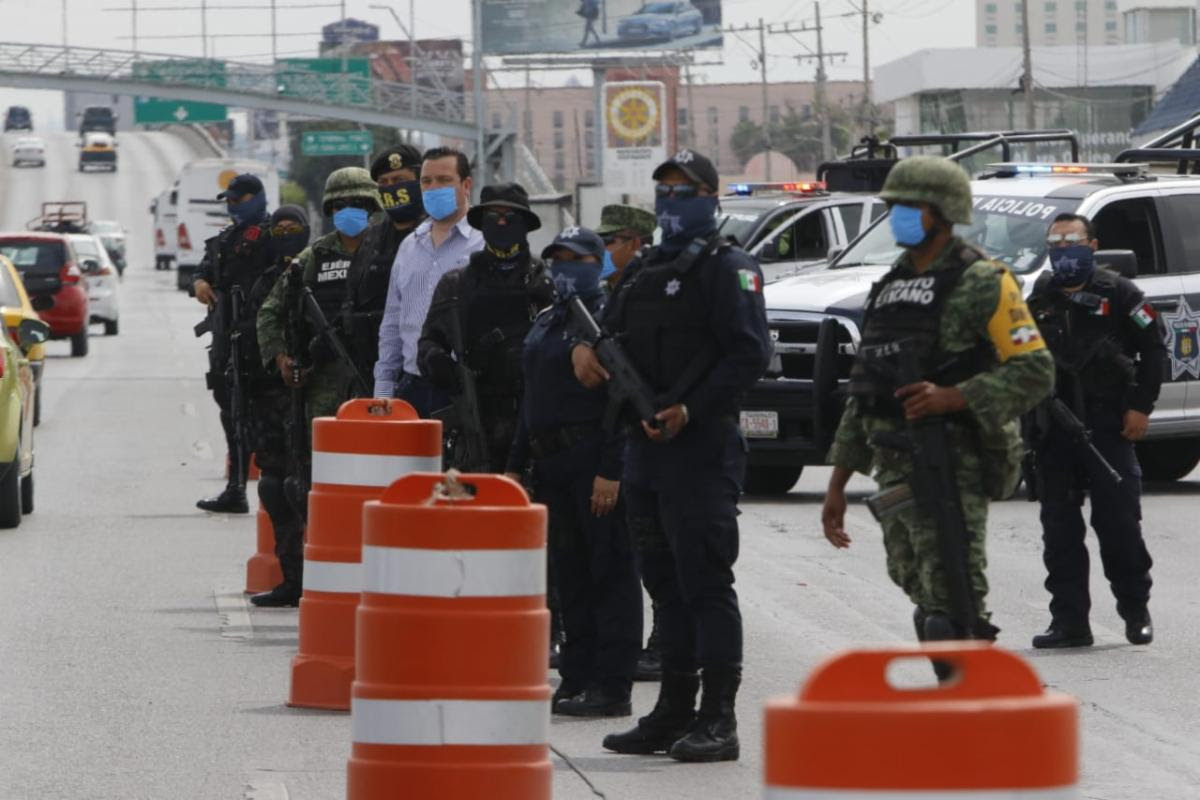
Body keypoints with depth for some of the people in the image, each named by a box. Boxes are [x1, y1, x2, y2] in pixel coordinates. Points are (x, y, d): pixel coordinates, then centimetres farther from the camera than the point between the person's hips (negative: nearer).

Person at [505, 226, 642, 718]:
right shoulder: (544, 324, 19)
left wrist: (611, 471, -21)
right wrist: (516, 465, 19)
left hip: (594, 463, -9)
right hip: (551, 464, 9)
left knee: (609, 572, -6)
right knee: (569, 573, 11)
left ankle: (612, 687, -7)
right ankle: (576, 678, 16)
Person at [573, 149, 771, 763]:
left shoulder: (727, 268, -5)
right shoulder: (642, 273, 19)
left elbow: (749, 354, -14)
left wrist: (691, 410, -21)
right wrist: (586, 349, -2)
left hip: (702, 448, -8)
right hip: (645, 450, 8)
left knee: (705, 584, -9)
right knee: (666, 586, 12)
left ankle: (718, 722, -9)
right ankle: (674, 713, 18)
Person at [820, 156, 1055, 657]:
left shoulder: (982, 283, -4)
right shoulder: (890, 287, 20)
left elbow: (1034, 371, -12)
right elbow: (862, 392, 23)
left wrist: (953, 398, -23)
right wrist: (838, 484, 20)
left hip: (953, 469, -8)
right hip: (895, 473, 8)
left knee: (953, 611, -14)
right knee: (929, 606, 11)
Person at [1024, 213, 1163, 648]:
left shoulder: (1118, 294, 1)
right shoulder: (1039, 300, 13)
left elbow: (1154, 346, 1)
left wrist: (1141, 407, -5)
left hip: (1109, 428, -4)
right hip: (1055, 429, 4)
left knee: (1119, 522, -4)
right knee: (1059, 530, 2)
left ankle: (1136, 612, 11)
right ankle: (1069, 622, 6)